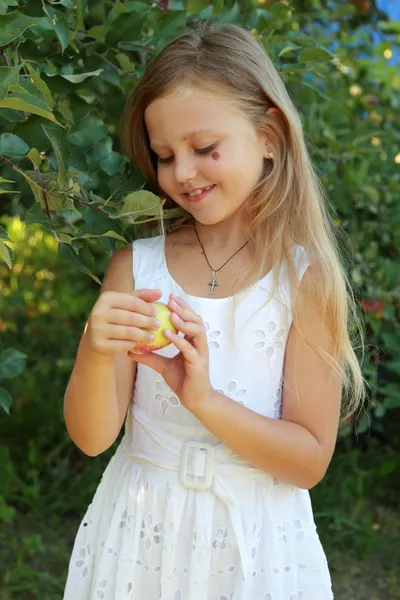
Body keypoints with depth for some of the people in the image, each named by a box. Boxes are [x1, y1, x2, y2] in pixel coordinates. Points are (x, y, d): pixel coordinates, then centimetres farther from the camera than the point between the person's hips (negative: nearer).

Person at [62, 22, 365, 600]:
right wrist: (95, 355, -26)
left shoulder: (305, 278, -12)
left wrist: (202, 399, -24)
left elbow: (311, 461, -11)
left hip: (256, 542, -2)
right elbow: (93, 437, -7)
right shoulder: (135, 265, -6)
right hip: (140, 530, 2)